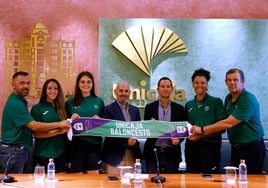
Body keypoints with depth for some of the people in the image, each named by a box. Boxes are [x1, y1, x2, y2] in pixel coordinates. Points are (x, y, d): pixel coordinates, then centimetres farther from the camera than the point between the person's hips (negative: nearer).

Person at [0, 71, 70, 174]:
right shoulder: (15, 103, -18)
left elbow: (30, 127, 15)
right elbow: (34, 126, -23)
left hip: (20, 150, 10)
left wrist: (57, 130, 7)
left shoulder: (20, 101, 13)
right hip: (13, 151, -10)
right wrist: (59, 124, -17)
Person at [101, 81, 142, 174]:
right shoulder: (108, 109, -3)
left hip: (133, 154, 5)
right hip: (115, 155, -5)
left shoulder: (135, 109, 14)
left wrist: (134, 139, -6)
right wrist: (126, 141, -17)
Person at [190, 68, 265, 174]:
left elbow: (228, 123, -23)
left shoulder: (248, 100, -17)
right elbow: (222, 125, 12)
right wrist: (200, 135, 1)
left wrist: (202, 130, -18)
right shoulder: (228, 98, 9)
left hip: (252, 148, -7)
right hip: (236, 148, 7)